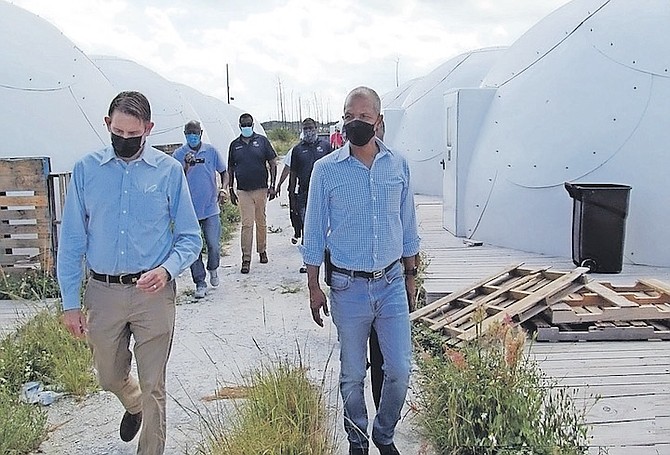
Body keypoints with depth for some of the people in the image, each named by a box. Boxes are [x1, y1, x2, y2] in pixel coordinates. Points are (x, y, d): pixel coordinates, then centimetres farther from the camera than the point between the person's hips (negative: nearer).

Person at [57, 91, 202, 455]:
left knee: (152, 386, 7)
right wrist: (70, 302, 1)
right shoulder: (86, 169, -1)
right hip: (102, 292, 3)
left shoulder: (169, 170, -5)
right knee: (110, 378, 21)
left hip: (153, 292, -2)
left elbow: (190, 237, -1)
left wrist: (167, 269, -21)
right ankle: (133, 405, 55)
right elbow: (71, 240, 3)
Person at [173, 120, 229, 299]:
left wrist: (224, 189, -5)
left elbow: (223, 172, 13)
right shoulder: (178, 154, 0)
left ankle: (213, 269, 31)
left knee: (214, 246, -1)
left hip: (211, 208, 0)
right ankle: (200, 283, 15)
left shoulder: (211, 151, 3)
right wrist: (186, 166, -20)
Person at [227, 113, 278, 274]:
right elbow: (230, 169, 14)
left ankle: (262, 251, 27)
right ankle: (246, 259, -2)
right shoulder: (235, 145, 8)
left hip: (261, 189, 0)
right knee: (247, 224, -5)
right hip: (243, 191, 0)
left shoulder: (262, 141, 3)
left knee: (261, 222, 10)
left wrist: (272, 185, -3)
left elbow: (272, 164, 4)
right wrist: (231, 190, 10)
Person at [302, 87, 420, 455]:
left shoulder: (398, 166, 1)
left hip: (392, 284, 2)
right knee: (352, 375, 12)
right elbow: (314, 233, -1)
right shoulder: (326, 169, -6)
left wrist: (410, 276, 11)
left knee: (399, 371, 6)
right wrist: (314, 287, -1)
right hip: (348, 287, -2)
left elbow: (408, 228, 10)